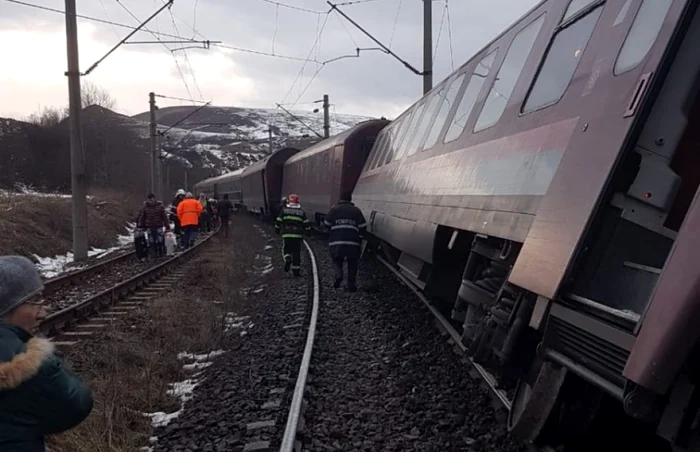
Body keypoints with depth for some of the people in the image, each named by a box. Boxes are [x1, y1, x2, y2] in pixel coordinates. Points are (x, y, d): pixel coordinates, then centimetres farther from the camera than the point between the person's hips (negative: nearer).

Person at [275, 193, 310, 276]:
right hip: (298, 235, 1)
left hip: (287, 235, 0)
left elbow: (278, 222, 3)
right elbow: (307, 224, 4)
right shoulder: (301, 212, 7)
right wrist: (307, 229, 23)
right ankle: (296, 270, 8)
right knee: (296, 252, 6)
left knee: (286, 249, 15)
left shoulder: (284, 210, 4)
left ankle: (287, 260, -16)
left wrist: (277, 230, 18)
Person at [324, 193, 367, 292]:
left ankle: (338, 274, -14)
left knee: (336, 259, 15)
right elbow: (363, 227, 5)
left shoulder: (335, 209, 5)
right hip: (353, 243, 1)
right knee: (352, 263, 10)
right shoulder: (356, 211, 8)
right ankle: (351, 285, 8)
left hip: (336, 242, 0)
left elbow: (326, 223, 8)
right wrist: (359, 239, 16)